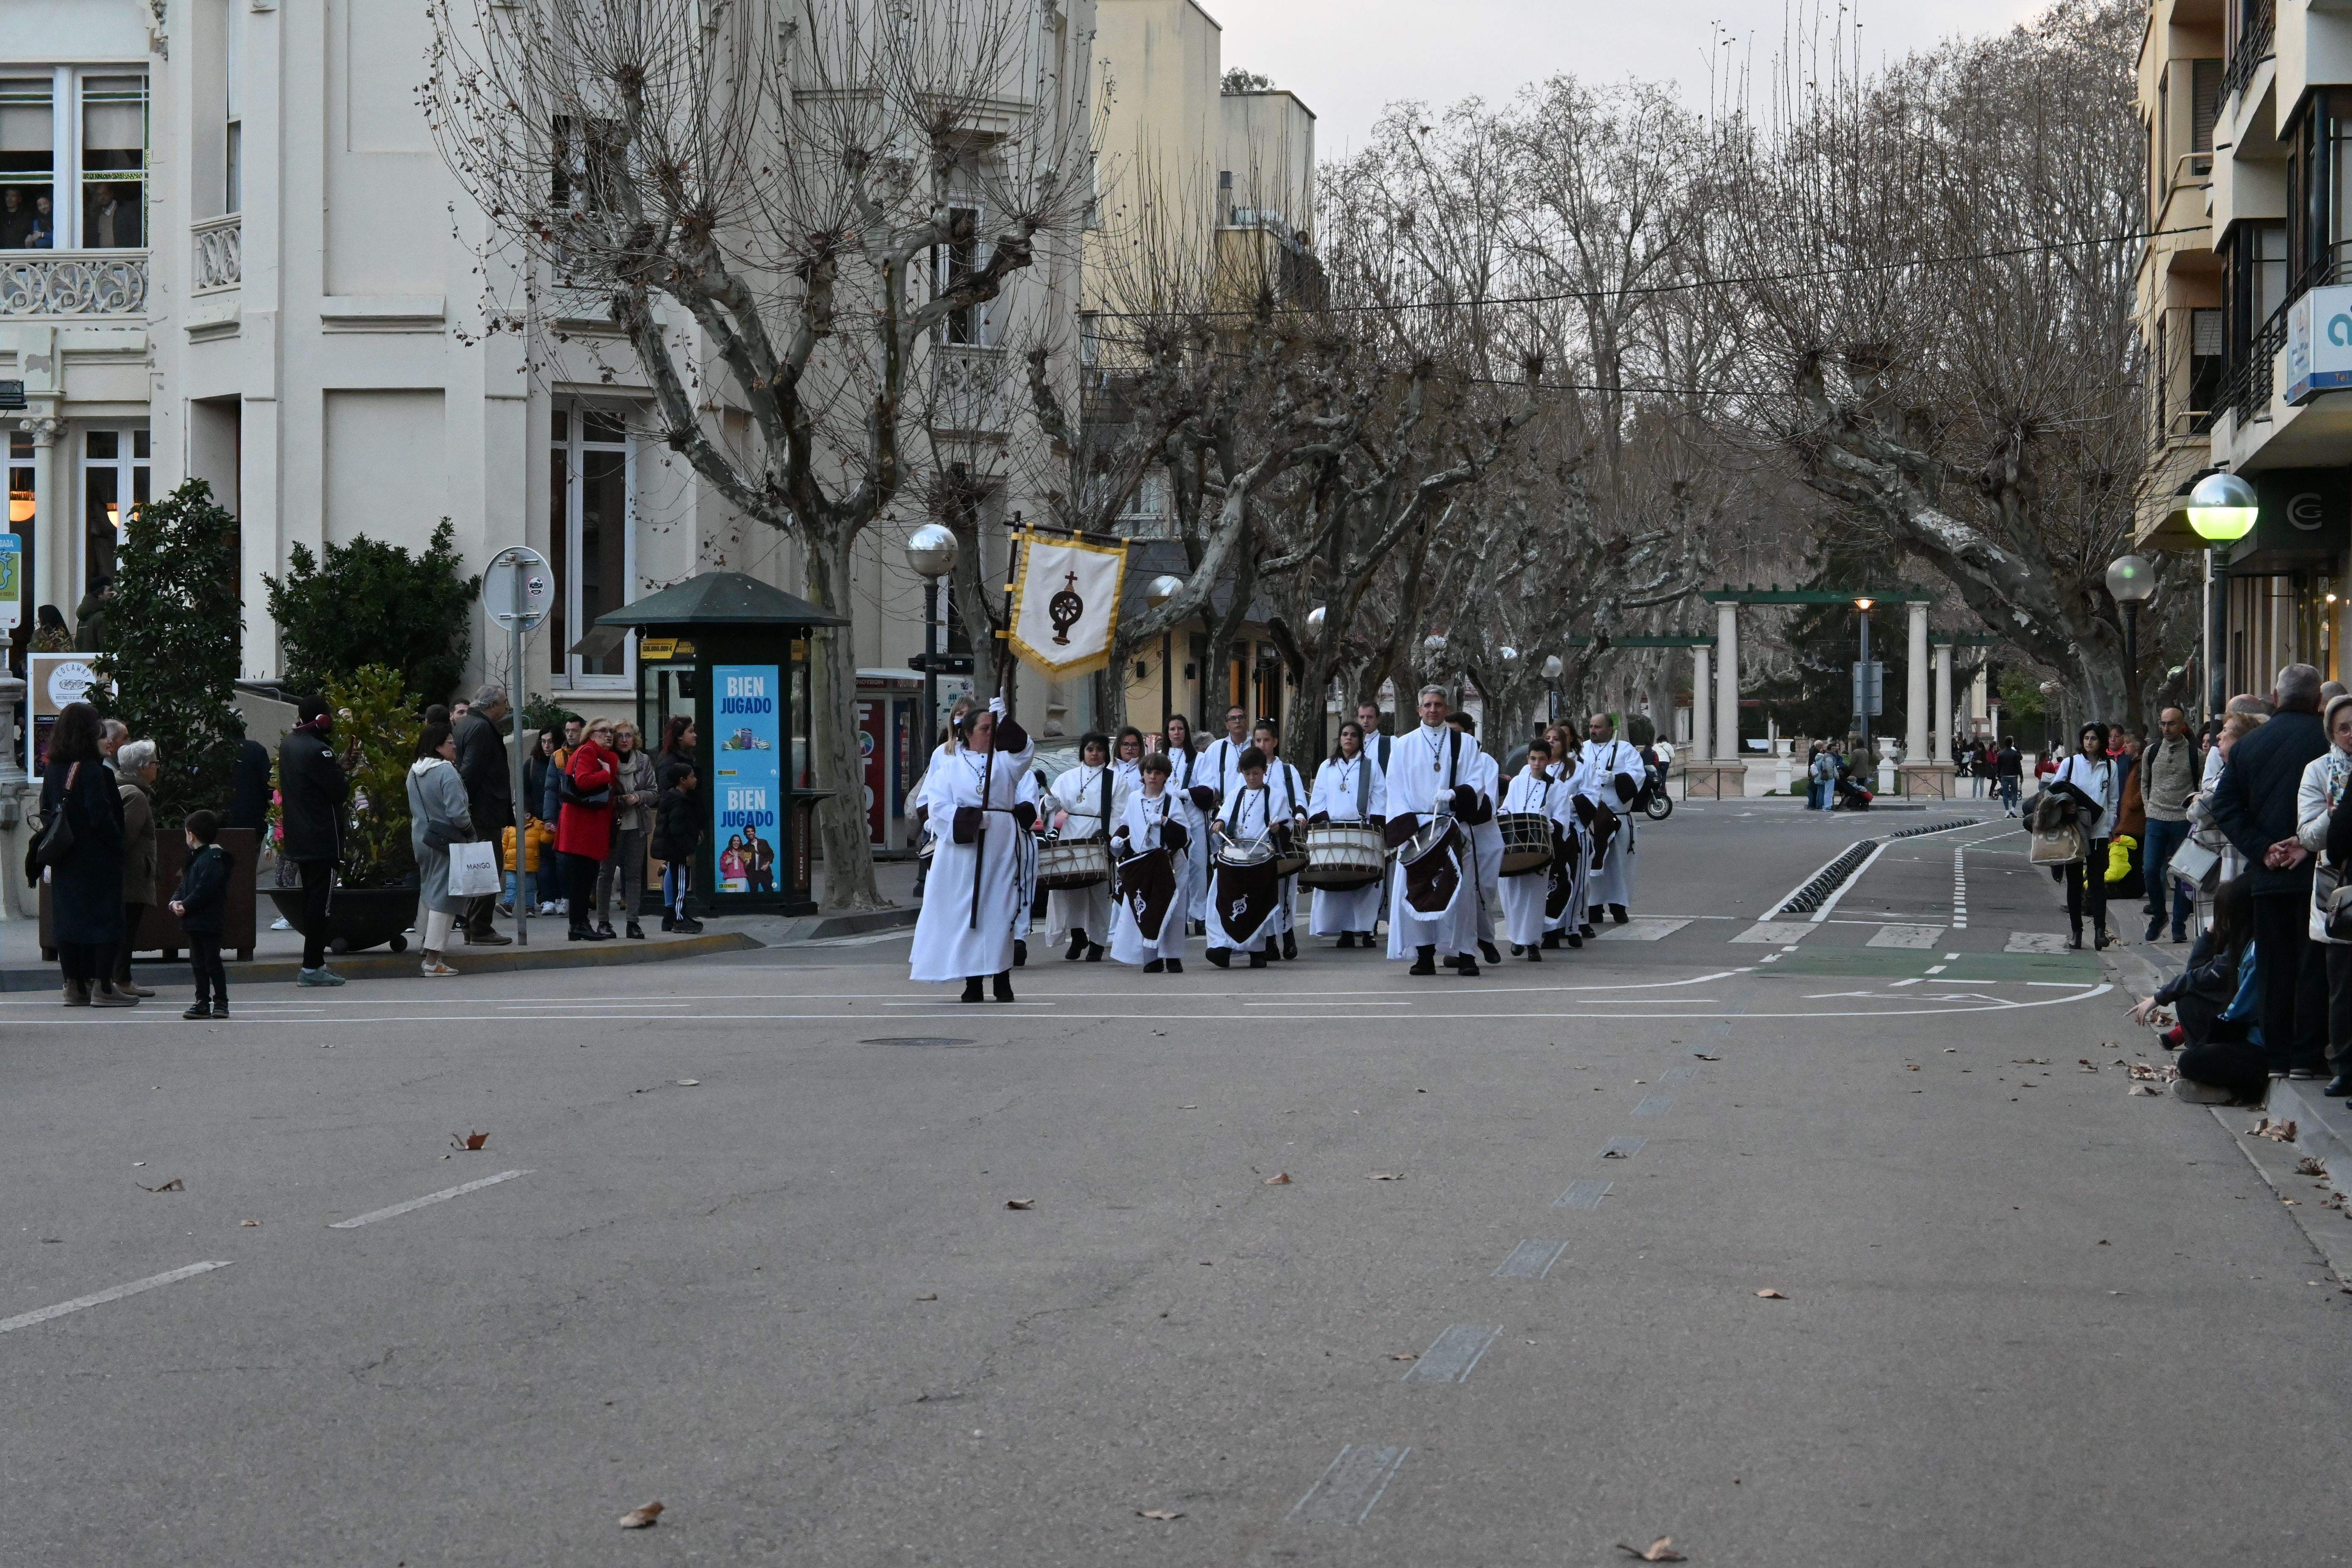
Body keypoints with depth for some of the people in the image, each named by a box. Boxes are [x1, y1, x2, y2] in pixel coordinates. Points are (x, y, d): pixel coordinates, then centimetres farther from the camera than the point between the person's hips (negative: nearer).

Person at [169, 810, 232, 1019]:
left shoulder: (213, 859, -15)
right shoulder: (195, 858, 17)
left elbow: (204, 890, -22)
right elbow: (185, 885, 19)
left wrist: (186, 906, -18)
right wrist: (176, 901, 0)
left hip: (209, 922, -10)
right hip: (194, 923, 10)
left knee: (212, 963, -5)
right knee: (198, 963, 11)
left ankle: (221, 1002, 1)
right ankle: (203, 1002, 15)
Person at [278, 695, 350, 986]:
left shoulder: (288, 744, 10)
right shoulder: (318, 751, -18)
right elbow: (340, 792, -17)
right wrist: (344, 777, 5)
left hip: (296, 838, 9)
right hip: (322, 839, -9)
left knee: (310, 899, 15)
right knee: (320, 900, -6)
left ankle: (315, 962, 19)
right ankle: (312, 967, -7)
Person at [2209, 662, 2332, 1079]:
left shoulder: (2248, 746, 6)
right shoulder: (2327, 741, -8)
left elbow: (2224, 807, 2)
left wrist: (2262, 849, -3)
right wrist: (2309, 845, -11)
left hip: (2267, 875, 4)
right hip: (2313, 873, -4)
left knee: (2275, 967, 10)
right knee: (2313, 965, 2)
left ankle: (2277, 1055, 12)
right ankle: (2306, 1056, 0)